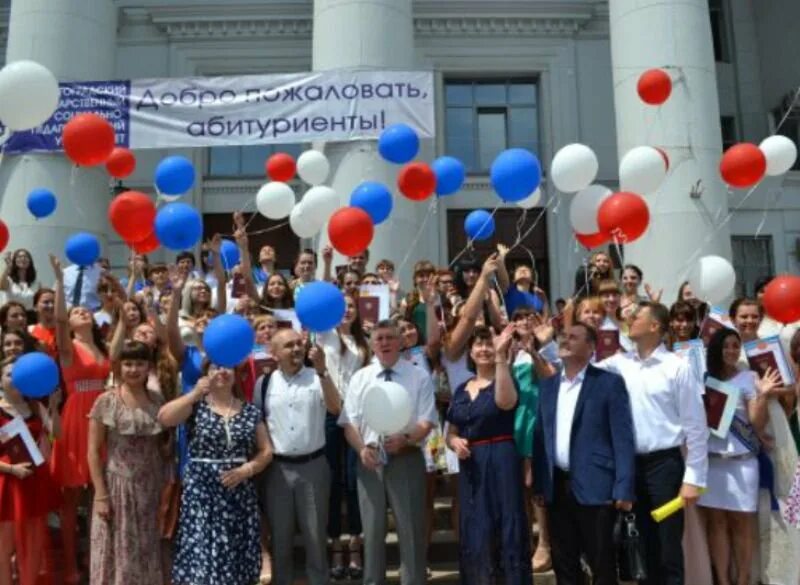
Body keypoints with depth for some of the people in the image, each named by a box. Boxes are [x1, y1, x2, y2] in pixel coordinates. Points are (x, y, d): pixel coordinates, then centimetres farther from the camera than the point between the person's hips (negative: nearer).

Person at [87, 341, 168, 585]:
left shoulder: (158, 400, 3)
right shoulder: (106, 401, -7)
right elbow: (94, 451, -6)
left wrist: (167, 485, 1)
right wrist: (100, 495, -11)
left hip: (151, 487, 3)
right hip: (118, 485, -3)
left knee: (148, 552, 10)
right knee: (119, 552, 5)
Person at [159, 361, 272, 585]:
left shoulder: (250, 411, 7)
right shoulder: (196, 406, 1)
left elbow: (266, 451, 8)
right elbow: (163, 418, -18)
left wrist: (246, 469, -9)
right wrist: (195, 394, -28)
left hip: (239, 495, 2)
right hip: (201, 493, -2)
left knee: (236, 561, 6)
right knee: (201, 557, -5)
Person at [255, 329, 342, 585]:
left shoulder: (318, 378, -3)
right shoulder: (264, 383, 2)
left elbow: (336, 409, -18)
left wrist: (321, 370, -27)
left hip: (313, 465, -1)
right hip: (277, 468, 1)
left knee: (315, 535, 9)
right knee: (280, 536, 13)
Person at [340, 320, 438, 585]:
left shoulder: (419, 377, 0)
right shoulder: (359, 378, 7)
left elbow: (426, 422, -6)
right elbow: (349, 423, 4)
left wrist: (404, 439, -25)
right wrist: (362, 449, -14)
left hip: (407, 458, -2)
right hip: (370, 459, 2)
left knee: (410, 528, 4)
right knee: (372, 528, 11)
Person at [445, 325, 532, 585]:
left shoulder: (506, 380, -2)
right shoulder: (461, 390, 13)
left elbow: (505, 401, -28)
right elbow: (451, 433, 17)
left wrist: (500, 355, -30)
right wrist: (455, 442, -7)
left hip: (502, 461, -5)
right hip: (471, 465, 5)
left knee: (508, 528, -1)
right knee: (474, 534, 10)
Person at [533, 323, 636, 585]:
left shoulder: (609, 382, -4)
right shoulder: (548, 384, 11)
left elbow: (623, 438, -8)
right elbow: (540, 434, 11)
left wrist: (624, 489, -13)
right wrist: (539, 483, 7)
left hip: (594, 486, -5)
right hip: (557, 486, 5)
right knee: (563, 563, 14)